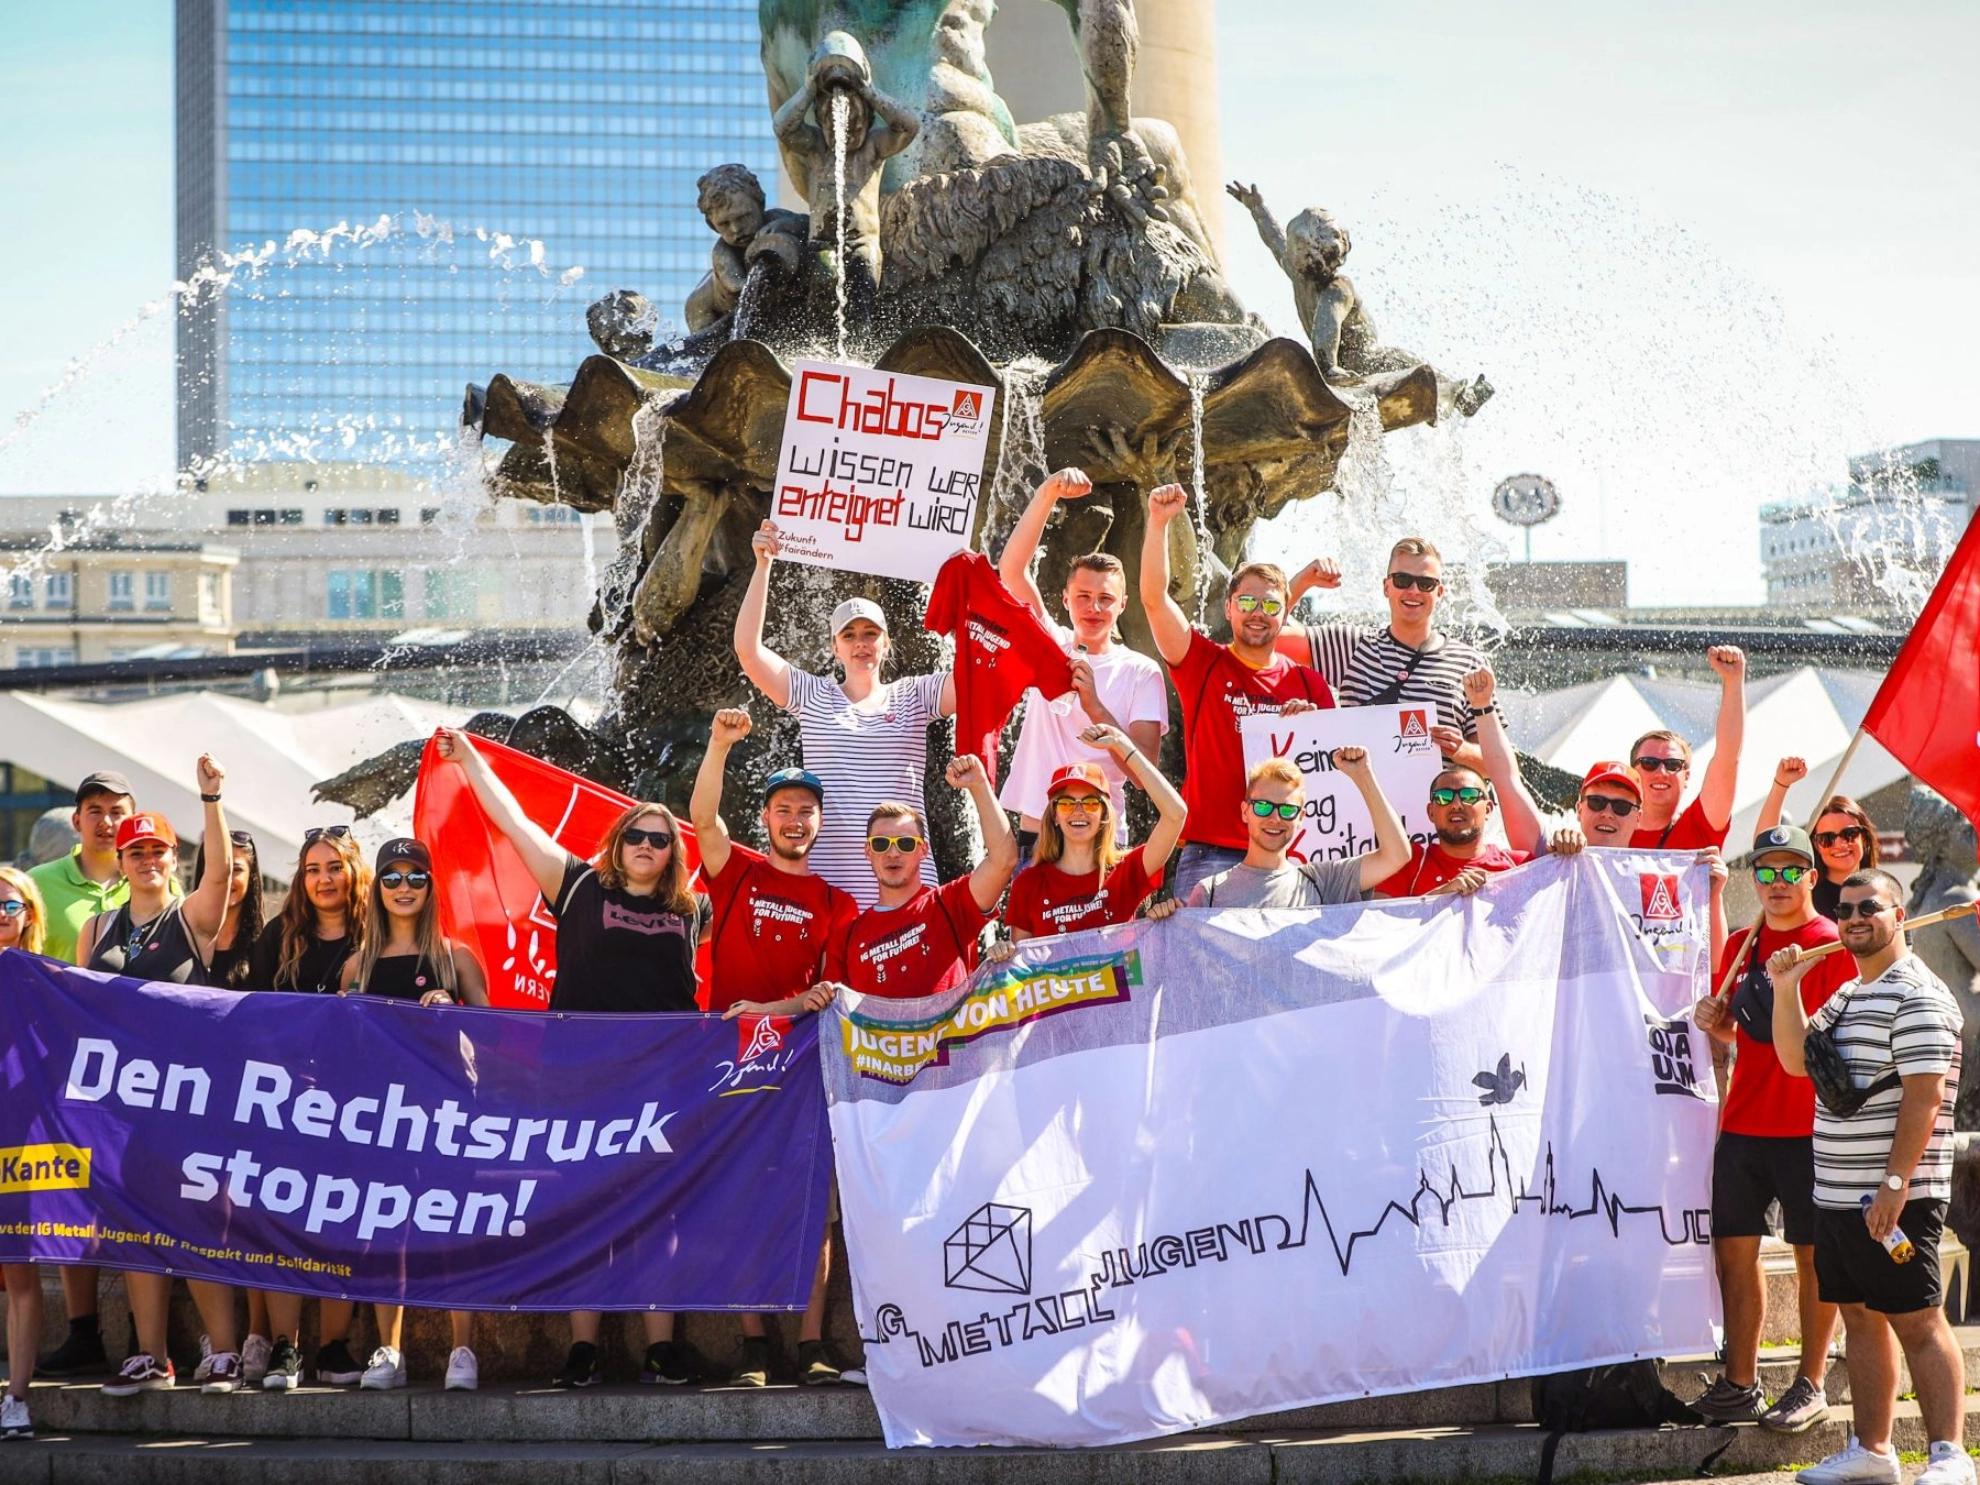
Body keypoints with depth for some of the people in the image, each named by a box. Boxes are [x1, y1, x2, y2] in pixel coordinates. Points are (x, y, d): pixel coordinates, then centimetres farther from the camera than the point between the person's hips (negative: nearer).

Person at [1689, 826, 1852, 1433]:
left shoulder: (1831, 945, -5)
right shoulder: (1741, 945, 13)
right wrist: (1713, 1020, 3)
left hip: (1807, 1129, -6)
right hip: (1743, 1125, 6)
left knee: (1813, 1255, 1)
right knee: (1734, 1248, 7)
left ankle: (1810, 1386, 10)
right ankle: (1739, 1386, 15)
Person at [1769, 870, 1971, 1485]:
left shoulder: (1917, 996, -11)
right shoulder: (1847, 995, 19)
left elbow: (1925, 1095, -18)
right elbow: (1796, 1059, 18)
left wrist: (1895, 1184, -23)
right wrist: (1786, 991, 3)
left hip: (1892, 1198, -9)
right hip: (1836, 1195, 9)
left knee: (1917, 1321, -7)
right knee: (1860, 1318, 11)